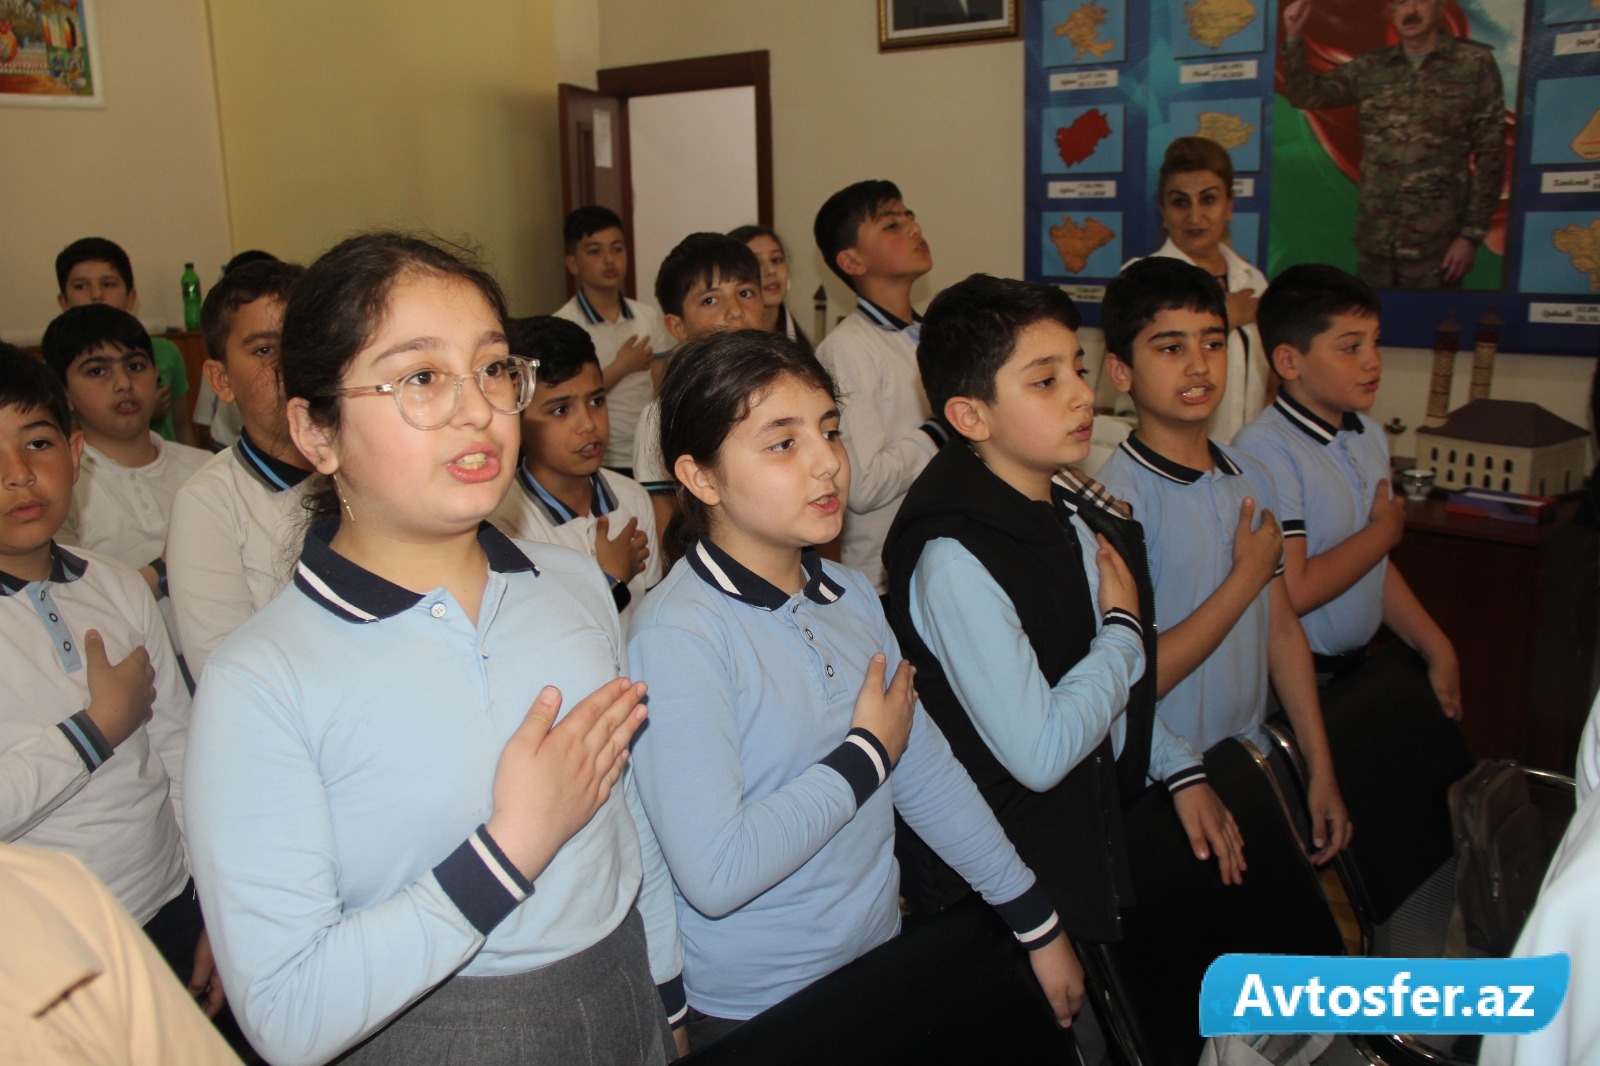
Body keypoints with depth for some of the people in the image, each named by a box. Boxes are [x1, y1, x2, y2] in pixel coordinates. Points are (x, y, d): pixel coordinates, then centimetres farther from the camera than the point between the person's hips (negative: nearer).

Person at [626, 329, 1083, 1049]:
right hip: (753, 1008, -6)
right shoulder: (676, 637, -22)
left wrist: (1037, 923, 8)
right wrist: (867, 752, -18)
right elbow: (715, 874, -28)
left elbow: (927, 771, 5)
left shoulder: (851, 596, -1)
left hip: (883, 956, 6)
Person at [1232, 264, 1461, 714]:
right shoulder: (1265, 448, -20)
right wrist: (1386, 529, -9)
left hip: (1360, 662, 8)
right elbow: (1291, 594, -24)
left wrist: (1438, 650, 10)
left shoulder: (1369, 434, 8)